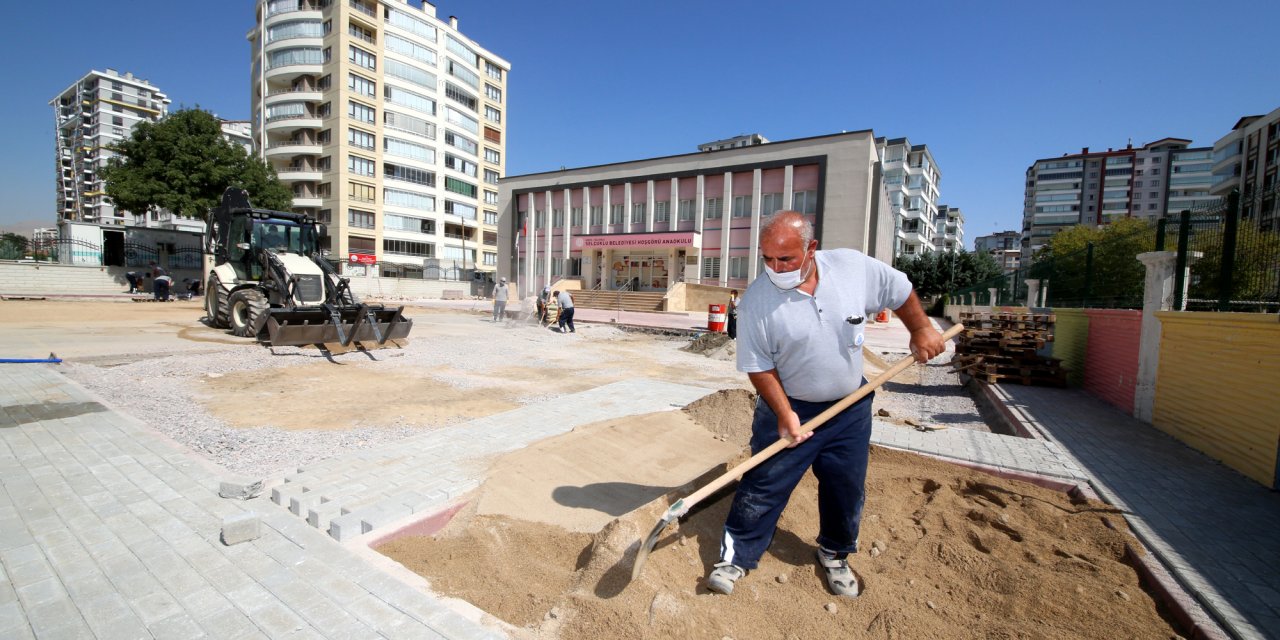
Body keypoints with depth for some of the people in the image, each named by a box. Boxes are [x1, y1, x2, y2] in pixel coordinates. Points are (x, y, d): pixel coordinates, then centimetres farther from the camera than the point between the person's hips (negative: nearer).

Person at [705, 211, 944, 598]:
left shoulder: (855, 267, -12)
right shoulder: (757, 299, -19)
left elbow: (900, 290, 7)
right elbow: (757, 365, -14)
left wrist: (921, 330, 6)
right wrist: (784, 413, -17)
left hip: (850, 408, 3)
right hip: (788, 407, -3)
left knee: (847, 489, 15)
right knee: (762, 486, 2)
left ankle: (835, 555, 40)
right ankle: (737, 555, 21)